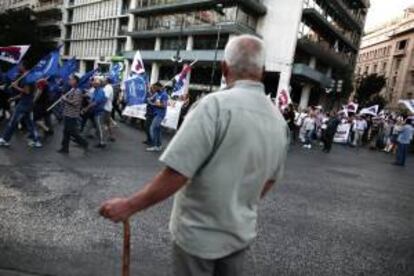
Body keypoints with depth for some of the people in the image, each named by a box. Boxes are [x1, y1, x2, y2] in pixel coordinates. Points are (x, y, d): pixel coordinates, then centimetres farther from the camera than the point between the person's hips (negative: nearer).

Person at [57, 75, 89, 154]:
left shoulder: (77, 91, -16)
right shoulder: (71, 90, 14)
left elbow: (75, 103, -25)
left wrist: (65, 99, -15)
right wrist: (63, 98, 4)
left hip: (72, 115, -10)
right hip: (67, 114, 10)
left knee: (72, 132, -4)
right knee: (66, 132, 12)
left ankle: (84, 143, 10)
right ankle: (65, 148, 19)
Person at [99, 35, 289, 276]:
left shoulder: (217, 104, -23)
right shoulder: (279, 120, -1)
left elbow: (176, 174, -26)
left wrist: (129, 206, -13)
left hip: (200, 233, -5)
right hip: (241, 234, 6)